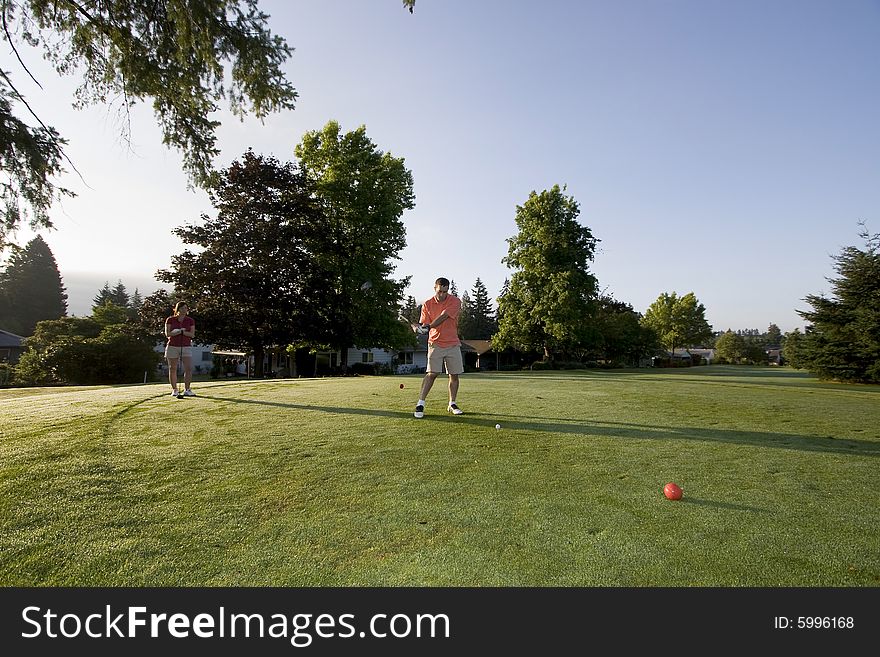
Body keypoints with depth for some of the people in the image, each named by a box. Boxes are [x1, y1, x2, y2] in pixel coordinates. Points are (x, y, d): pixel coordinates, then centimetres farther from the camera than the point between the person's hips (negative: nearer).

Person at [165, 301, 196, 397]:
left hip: (186, 347, 1)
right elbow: (167, 334, -5)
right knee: (172, 369, 4)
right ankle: (174, 390, 13)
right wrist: (179, 332, -18)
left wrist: (182, 332, -19)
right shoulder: (170, 320, 3)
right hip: (172, 347, 0)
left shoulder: (191, 320, 5)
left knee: (189, 368, -10)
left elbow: (192, 334, -2)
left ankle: (186, 390, -2)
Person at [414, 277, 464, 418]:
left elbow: (443, 317, -17)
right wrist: (421, 328, -21)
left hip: (453, 344, 1)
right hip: (435, 343, -1)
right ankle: (420, 404, -10)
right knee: (432, 373, -13)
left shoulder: (455, 301, -5)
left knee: (454, 375, 5)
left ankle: (452, 404, 19)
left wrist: (429, 326, -24)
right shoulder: (427, 304, 2)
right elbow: (423, 323, 1)